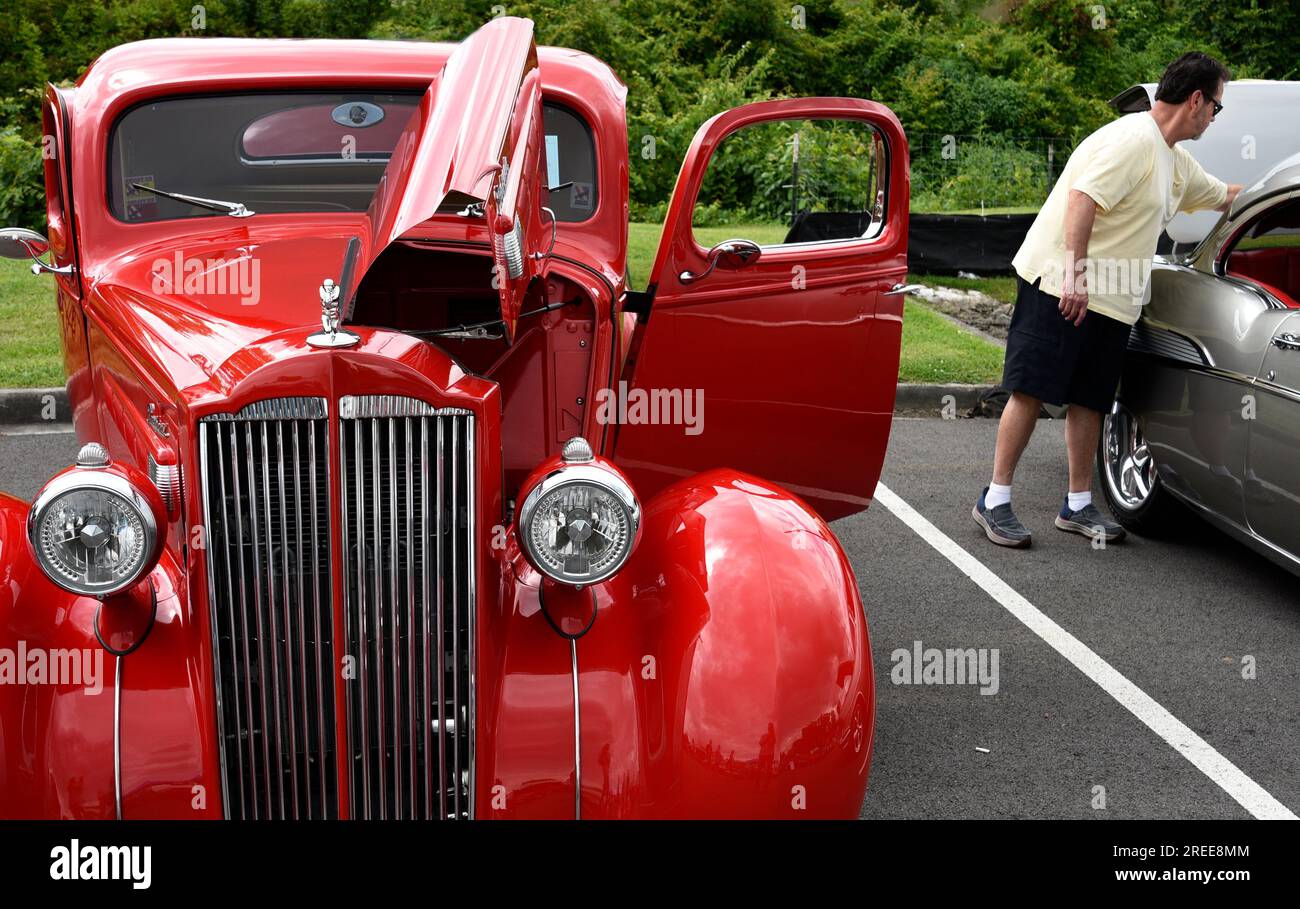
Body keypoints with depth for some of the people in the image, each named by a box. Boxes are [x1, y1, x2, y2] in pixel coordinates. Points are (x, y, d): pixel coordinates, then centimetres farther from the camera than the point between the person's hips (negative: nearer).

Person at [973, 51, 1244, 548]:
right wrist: (1075, 275, -28)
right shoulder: (1133, 138, -12)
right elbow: (1083, 199, -23)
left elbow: (1223, 195, 37)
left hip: (1110, 301, 9)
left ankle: (1078, 505, 16)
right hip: (1058, 283, -9)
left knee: (1089, 401, 9)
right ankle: (994, 501, -3)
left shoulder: (1179, 163, 20)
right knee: (1030, 392, -8)